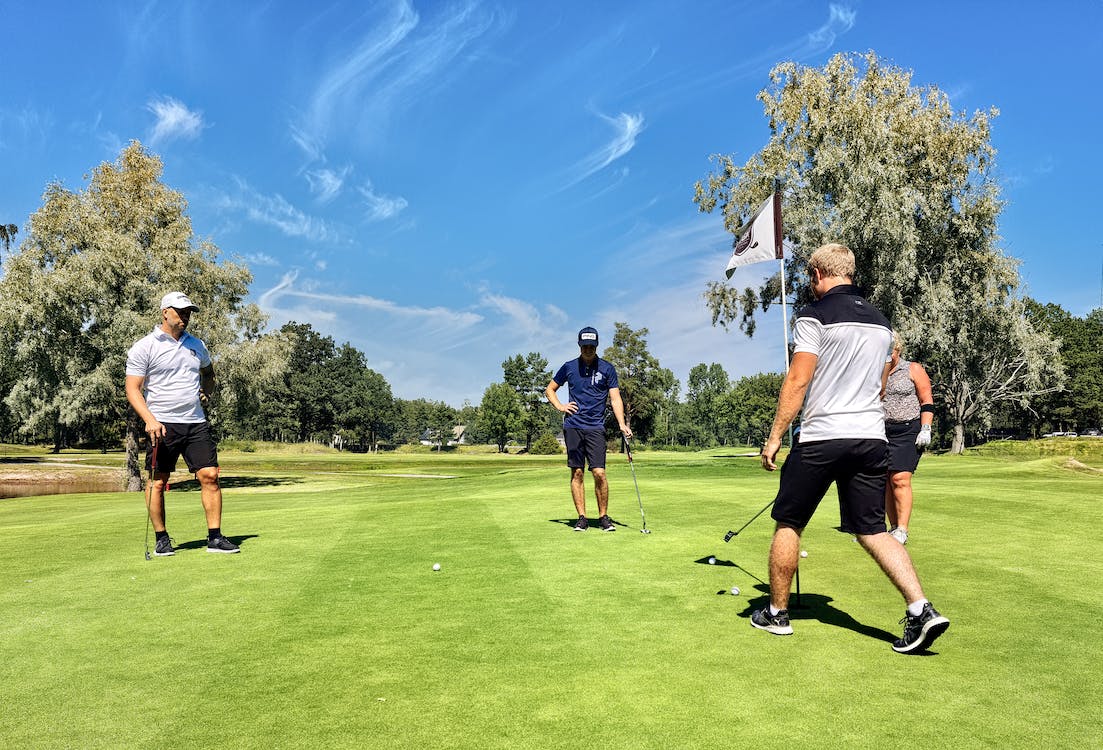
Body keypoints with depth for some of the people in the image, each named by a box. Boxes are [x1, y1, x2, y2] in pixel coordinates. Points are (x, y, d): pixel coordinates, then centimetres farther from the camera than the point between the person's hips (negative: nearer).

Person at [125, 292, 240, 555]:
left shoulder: (196, 345, 15)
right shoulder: (144, 347, -2)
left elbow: (208, 371, 34)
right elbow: (132, 389, -6)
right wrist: (150, 420, -19)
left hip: (196, 423, 4)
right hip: (162, 425, -4)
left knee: (210, 475, -5)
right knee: (158, 482, 1)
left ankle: (215, 538, 0)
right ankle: (161, 539, 15)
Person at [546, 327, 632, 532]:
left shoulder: (607, 368, 4)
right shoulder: (569, 367, 8)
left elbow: (615, 398, 1)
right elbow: (549, 389, 20)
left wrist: (622, 424, -12)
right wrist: (560, 406, 3)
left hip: (596, 428, -1)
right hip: (573, 426, 1)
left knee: (599, 473, -8)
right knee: (577, 473, 1)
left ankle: (603, 517, 6)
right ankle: (582, 518, 8)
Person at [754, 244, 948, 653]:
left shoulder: (814, 315, -7)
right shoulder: (881, 321, 15)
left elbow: (797, 381, -14)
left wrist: (774, 435, -9)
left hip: (821, 437, -6)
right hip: (872, 437, 6)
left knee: (788, 524, 9)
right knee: (872, 529, 10)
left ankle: (776, 613, 18)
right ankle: (921, 609, -5)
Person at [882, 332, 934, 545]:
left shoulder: (913, 370, 5)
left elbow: (927, 402, 2)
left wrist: (925, 429, -8)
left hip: (907, 431, -4)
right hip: (880, 433, 4)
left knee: (900, 479, -15)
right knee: (885, 482, 1)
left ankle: (902, 530, -12)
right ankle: (893, 527, 10)